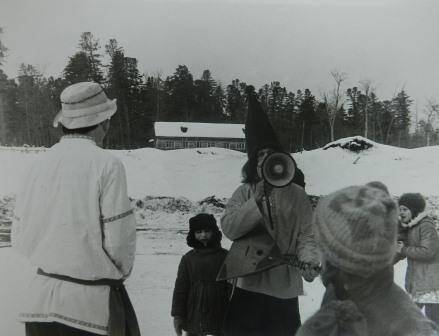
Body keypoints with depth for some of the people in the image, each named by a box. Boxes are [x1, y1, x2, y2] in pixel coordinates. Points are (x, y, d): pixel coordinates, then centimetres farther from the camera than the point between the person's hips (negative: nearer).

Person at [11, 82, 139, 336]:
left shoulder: (41, 162, 1)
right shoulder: (107, 164, -15)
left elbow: (20, 235, 4)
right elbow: (119, 237, -14)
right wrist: (121, 272, 6)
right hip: (92, 305, -5)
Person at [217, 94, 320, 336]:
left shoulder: (296, 195, 2)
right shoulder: (244, 193, 4)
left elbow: (306, 235, -4)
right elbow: (229, 227, -9)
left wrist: (309, 260, -23)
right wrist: (259, 200, -17)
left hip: (284, 290, 0)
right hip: (248, 286, 1)